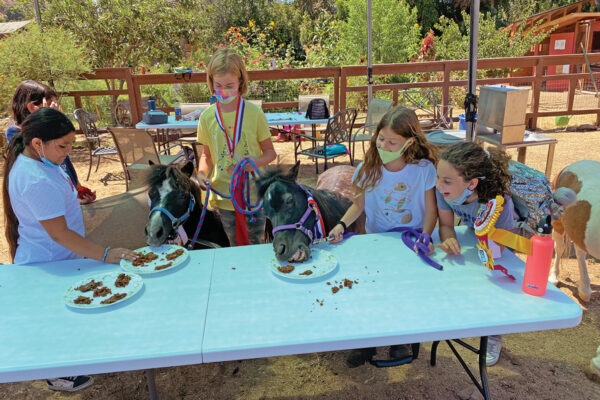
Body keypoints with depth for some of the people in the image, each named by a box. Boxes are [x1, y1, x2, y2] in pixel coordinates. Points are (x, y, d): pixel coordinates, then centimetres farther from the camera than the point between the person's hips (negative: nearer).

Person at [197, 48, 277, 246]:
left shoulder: (254, 113, -8)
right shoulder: (207, 117, -2)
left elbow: (270, 152, 0)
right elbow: (206, 154, 10)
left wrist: (258, 161, -21)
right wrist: (202, 172, -9)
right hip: (224, 195, 2)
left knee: (255, 245, 12)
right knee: (236, 247, 16)